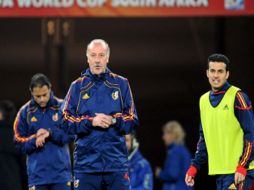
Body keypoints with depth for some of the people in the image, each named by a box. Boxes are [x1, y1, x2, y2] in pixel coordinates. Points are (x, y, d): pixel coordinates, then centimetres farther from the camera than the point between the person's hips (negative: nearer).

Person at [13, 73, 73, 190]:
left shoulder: (61, 107, 1)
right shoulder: (25, 112, 3)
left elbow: (70, 134, -4)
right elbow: (19, 143, 4)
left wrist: (50, 133, -16)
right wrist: (34, 140, -15)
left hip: (61, 173, -1)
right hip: (37, 175, 1)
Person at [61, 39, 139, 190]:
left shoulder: (121, 84, 8)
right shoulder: (78, 86, 8)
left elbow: (132, 121, 7)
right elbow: (67, 122, 2)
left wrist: (114, 121, -12)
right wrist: (91, 122, -13)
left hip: (117, 163, 0)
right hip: (86, 163, 0)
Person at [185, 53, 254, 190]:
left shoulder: (237, 97, -7)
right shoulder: (204, 100, 14)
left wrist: (242, 167, -17)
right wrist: (194, 167, 15)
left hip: (239, 173, -7)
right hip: (219, 172, 7)